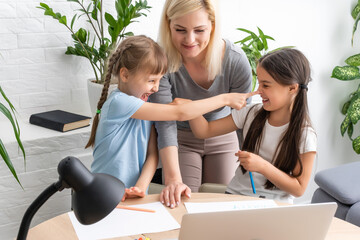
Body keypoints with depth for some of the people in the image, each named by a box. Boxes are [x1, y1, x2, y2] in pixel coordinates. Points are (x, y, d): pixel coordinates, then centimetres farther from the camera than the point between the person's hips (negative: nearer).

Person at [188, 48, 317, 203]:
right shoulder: (251, 114, 2)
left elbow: (298, 189, -9)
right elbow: (204, 131, 4)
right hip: (235, 194, 3)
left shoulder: (304, 134, -10)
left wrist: (262, 166, -20)